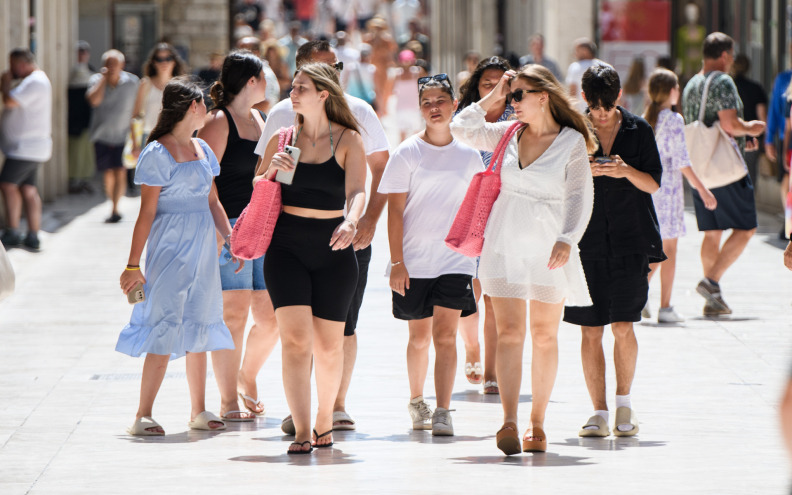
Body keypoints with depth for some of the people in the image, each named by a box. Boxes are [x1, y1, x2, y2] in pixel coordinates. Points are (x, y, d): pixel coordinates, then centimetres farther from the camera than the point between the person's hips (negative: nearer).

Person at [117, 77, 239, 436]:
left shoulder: (202, 149, 13)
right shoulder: (158, 153, -10)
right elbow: (147, 212, -12)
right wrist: (133, 264, -12)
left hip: (203, 247, 7)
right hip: (170, 248, -7)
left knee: (200, 326, 10)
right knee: (165, 328, -12)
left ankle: (198, 411, 17)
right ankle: (143, 416, -10)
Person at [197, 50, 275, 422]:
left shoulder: (258, 119, 19)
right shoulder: (218, 122, -7)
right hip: (230, 227, -8)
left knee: (271, 317, 4)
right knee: (233, 313, -7)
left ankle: (247, 378, 27)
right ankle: (228, 401, 1)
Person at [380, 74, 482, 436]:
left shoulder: (469, 156, 5)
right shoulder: (407, 154, -2)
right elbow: (395, 211, -3)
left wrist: (481, 256, 10)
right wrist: (396, 262, -8)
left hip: (455, 260, 0)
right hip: (414, 261, 0)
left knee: (445, 335, -10)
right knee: (419, 336, 10)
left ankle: (443, 412, -12)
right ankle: (416, 401, 30)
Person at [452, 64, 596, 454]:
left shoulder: (571, 143, -3)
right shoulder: (508, 135, 8)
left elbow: (580, 197, -6)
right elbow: (463, 129, 9)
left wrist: (567, 240, -17)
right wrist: (492, 98, 5)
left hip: (549, 250, -2)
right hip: (505, 244, 2)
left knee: (545, 336, 6)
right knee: (509, 332, -9)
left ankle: (537, 422, 16)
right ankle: (509, 422, -19)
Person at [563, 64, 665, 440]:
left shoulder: (638, 130, 5)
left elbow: (654, 183, 5)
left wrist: (627, 172, -15)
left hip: (630, 240, 0)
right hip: (586, 242, 0)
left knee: (623, 326, -6)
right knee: (590, 331, -1)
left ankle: (624, 401, 15)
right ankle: (599, 412, 6)